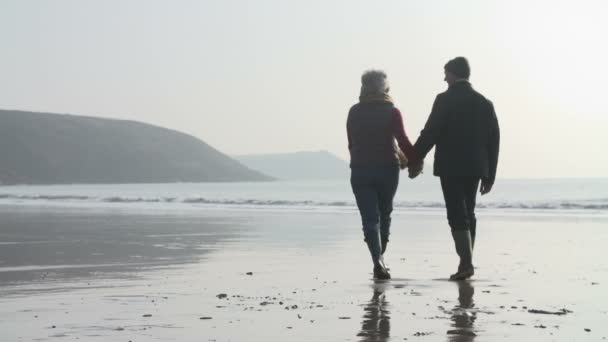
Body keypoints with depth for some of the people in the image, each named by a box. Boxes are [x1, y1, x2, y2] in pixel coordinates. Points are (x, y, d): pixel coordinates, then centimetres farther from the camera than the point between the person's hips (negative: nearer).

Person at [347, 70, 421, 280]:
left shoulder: (354, 112, 4)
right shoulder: (392, 112, -4)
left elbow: (351, 143, 8)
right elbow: (403, 141, -12)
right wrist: (415, 162, -3)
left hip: (360, 170, 1)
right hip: (387, 169, -1)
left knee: (369, 219, -3)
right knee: (384, 215, 16)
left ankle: (377, 260, -21)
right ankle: (379, 258, 21)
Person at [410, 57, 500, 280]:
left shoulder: (445, 100, -7)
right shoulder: (484, 103, 9)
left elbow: (430, 133, -12)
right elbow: (493, 140, 8)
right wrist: (489, 175, 13)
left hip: (450, 167, -5)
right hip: (475, 168, 5)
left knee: (457, 216, -6)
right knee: (468, 214, 13)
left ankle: (466, 263, -16)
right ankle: (466, 263, 15)